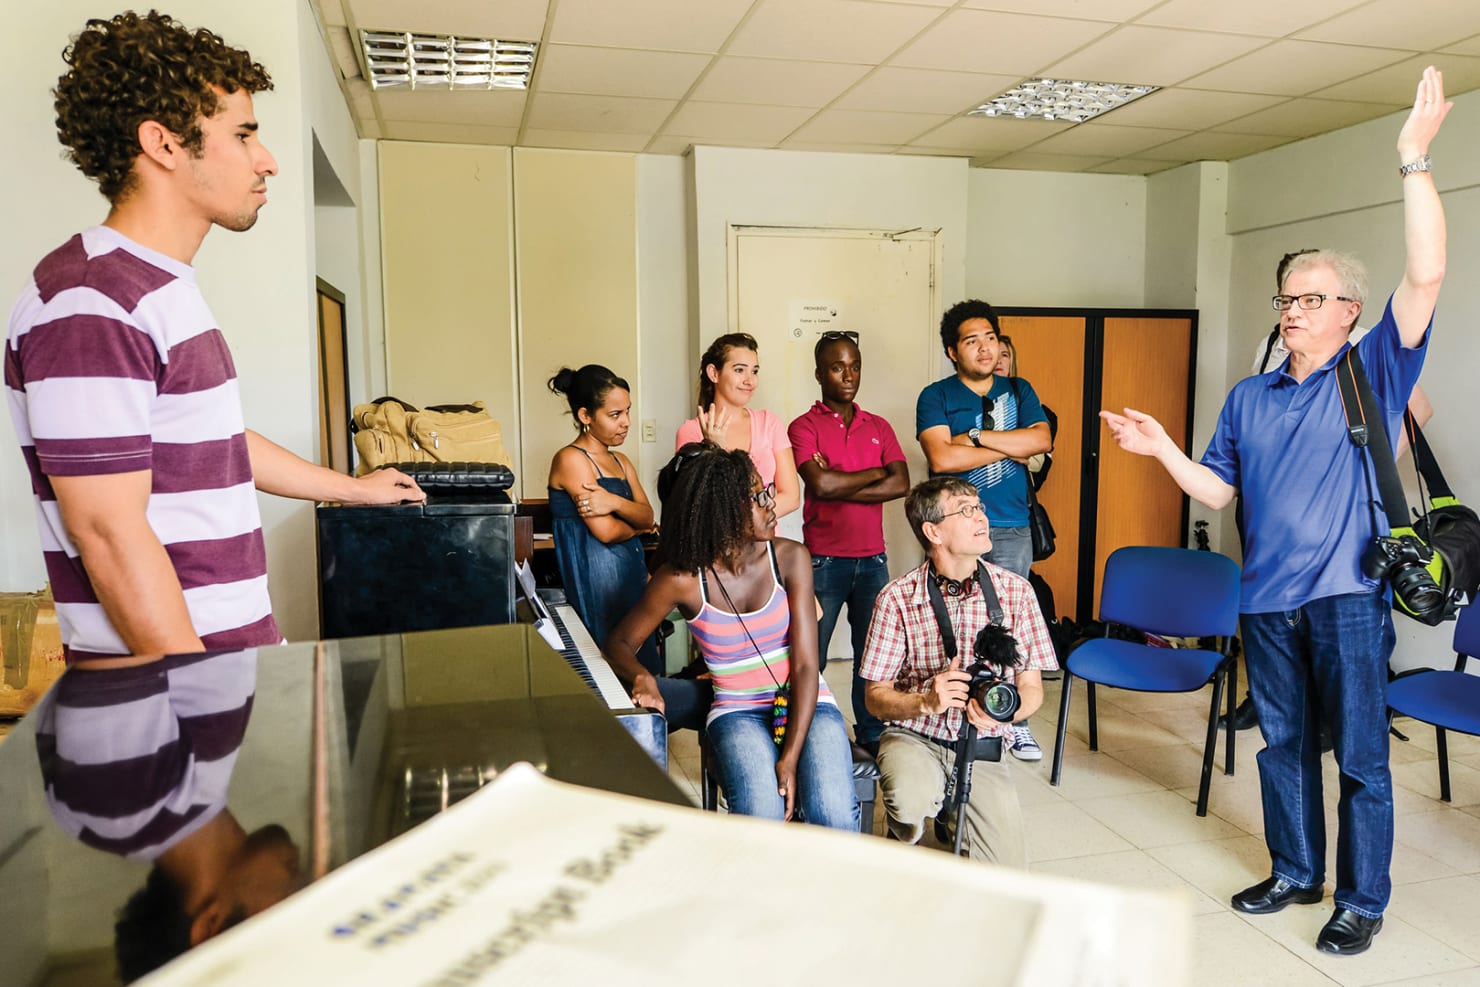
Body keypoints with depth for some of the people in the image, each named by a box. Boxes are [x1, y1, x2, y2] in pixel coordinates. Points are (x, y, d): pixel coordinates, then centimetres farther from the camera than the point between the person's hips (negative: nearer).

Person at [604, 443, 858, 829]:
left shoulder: (789, 558, -8)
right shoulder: (682, 578, -11)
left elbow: (805, 665, -11)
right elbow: (619, 643, 2)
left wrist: (790, 757, -20)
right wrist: (641, 676, -23)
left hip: (804, 703, 1)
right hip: (737, 712, -1)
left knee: (835, 815, -24)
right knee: (762, 818, -28)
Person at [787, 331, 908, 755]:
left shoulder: (879, 427, 11)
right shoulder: (804, 427, -3)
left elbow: (901, 484, -4)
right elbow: (820, 485, -19)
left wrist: (839, 487, -12)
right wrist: (873, 473, -5)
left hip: (872, 559, 4)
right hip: (823, 560, -4)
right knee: (811, 657, 3)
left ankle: (872, 737, 25)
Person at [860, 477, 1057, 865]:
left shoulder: (1016, 591, -3)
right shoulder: (897, 598, -10)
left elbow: (1032, 687, 0)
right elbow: (875, 697, -6)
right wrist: (926, 702, -26)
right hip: (913, 736, -2)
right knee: (911, 802, -34)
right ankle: (908, 838, 3)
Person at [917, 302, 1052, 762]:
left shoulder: (1018, 391, 12)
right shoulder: (936, 396, 2)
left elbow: (1041, 440, -5)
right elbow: (941, 457, -15)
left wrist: (976, 436, -12)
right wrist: (1010, 447, -7)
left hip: (1011, 529, 3)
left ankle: (1016, 722, 17)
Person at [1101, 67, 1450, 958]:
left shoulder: (1373, 373, -1)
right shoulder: (1250, 397, 11)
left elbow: (1426, 275, -14)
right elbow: (1219, 490, 11)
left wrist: (1415, 162, -18)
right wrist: (1163, 450, -6)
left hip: (1349, 595, -4)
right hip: (1268, 598, 5)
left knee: (1361, 756, 4)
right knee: (1283, 744, 16)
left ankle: (1364, 902, 20)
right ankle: (1296, 874, 32)